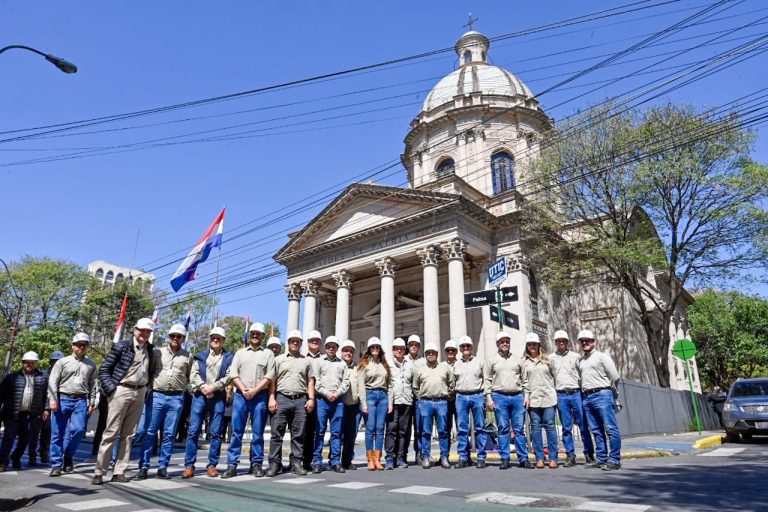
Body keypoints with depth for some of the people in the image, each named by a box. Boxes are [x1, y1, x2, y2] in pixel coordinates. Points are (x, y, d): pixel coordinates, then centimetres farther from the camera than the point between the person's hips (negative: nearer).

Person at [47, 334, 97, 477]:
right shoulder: (62, 362, 7)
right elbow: (52, 381, 1)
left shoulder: (91, 364, 12)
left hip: (81, 401, 1)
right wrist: (53, 399, -10)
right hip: (62, 399, -1)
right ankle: (56, 464, 11)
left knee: (79, 430, -11)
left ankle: (68, 457, 13)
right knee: (58, 433, 1)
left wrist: (92, 403, 8)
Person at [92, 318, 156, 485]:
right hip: (121, 391, -4)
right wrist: (111, 389, -10)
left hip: (139, 393, 5)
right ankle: (99, 472, 9)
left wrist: (147, 388, 8)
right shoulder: (122, 346, -4)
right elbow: (104, 369, -3)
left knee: (128, 434, 7)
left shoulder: (151, 350, 10)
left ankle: (119, 472, 14)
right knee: (111, 432, -1)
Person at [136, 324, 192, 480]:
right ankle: (143, 467, 8)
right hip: (157, 396, 0)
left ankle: (162, 467, 12)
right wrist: (149, 388, 0)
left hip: (176, 399, 0)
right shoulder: (158, 352, 7)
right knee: (150, 432, 0)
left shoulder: (187, 356, 7)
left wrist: (183, 389, 2)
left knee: (168, 435, 4)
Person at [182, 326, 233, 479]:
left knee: (216, 432, 1)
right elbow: (193, 374, 4)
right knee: (193, 431, -2)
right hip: (200, 395, 1)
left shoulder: (229, 357, 9)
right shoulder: (200, 356, 15)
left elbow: (229, 376, -2)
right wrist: (203, 386, -13)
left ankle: (212, 465, 9)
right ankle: (189, 465, 5)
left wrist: (213, 387, -13)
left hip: (218, 397, -1)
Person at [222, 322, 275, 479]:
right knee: (236, 431, 1)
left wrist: (255, 390, -12)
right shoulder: (240, 352, 15)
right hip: (240, 395, 2)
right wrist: (243, 390, -8)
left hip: (260, 396, -2)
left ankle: (256, 464, 10)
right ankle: (232, 465, 6)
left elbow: (269, 376, -2)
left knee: (258, 432, 2)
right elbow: (233, 374, 5)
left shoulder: (268, 353, 8)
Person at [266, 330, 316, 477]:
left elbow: (310, 382, 12)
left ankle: (296, 462, 12)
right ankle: (275, 463, 7)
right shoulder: (279, 359, 11)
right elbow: (272, 380, 6)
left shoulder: (306, 361, 14)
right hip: (282, 398, -1)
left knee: (298, 434, 4)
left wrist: (311, 399, 1)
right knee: (277, 432, -1)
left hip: (301, 400, 1)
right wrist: (272, 398, -4)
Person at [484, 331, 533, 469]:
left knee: (519, 429, 3)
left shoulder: (517, 359, 14)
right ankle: (505, 459, 8)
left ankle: (523, 458, 9)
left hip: (518, 397, 2)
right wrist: (489, 399, -3)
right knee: (503, 429, 2)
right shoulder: (491, 360, 8)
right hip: (500, 397, -1)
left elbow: (524, 380, 15)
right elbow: (487, 381, 4)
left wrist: (526, 396, 6)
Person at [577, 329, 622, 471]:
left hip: (602, 395, -6)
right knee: (596, 430, 7)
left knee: (611, 428, -7)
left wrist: (609, 391, 4)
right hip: (587, 397, 6)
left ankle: (614, 460, -4)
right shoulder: (580, 361, 18)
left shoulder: (602, 356, 1)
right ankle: (601, 459, 12)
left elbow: (615, 377, -3)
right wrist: (584, 391, 10)